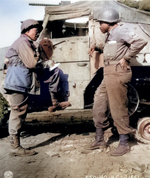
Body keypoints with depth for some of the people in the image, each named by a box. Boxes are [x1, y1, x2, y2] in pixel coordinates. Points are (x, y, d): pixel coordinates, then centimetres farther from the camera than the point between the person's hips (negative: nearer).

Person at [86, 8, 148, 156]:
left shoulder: (121, 31, -7)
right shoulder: (110, 35, 21)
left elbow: (140, 42, -19)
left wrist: (125, 58, -14)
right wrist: (97, 48, 17)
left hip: (117, 73, -10)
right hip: (108, 74, 10)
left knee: (118, 108, -5)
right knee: (99, 106, 10)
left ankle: (124, 144, 8)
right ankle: (99, 140, 22)